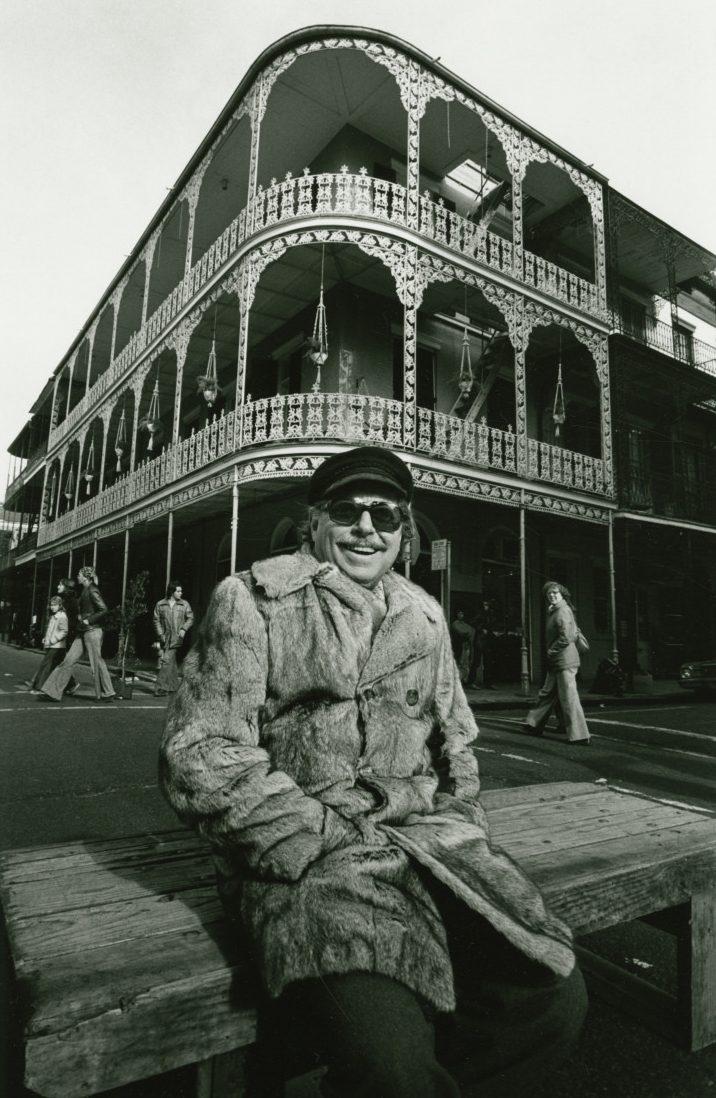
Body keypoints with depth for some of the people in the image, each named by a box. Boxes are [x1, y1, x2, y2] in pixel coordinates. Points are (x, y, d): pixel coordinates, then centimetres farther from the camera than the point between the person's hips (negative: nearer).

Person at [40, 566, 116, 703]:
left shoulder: (92, 591, -12)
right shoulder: (84, 591, 16)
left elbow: (103, 610, -19)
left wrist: (88, 620, -15)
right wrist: (80, 617, 12)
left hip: (92, 631, -9)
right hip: (82, 632, 9)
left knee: (97, 662, -2)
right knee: (69, 660, 4)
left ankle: (108, 694, 9)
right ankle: (53, 692, 5)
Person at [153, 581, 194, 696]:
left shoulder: (184, 604, 6)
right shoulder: (160, 604, 6)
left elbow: (190, 618, 7)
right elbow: (156, 620, 7)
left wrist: (184, 629, -8)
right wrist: (160, 634, -3)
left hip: (177, 638, -2)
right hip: (165, 638, 2)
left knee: (167, 661, -10)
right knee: (171, 662, 7)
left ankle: (161, 687, -6)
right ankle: (174, 686, 18)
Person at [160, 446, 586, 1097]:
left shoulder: (423, 616, 15)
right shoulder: (253, 600, -2)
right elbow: (201, 757, -9)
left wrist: (461, 835, 7)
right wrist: (324, 843, -13)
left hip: (426, 836, 5)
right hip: (303, 851, -5)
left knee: (555, 1000, -13)